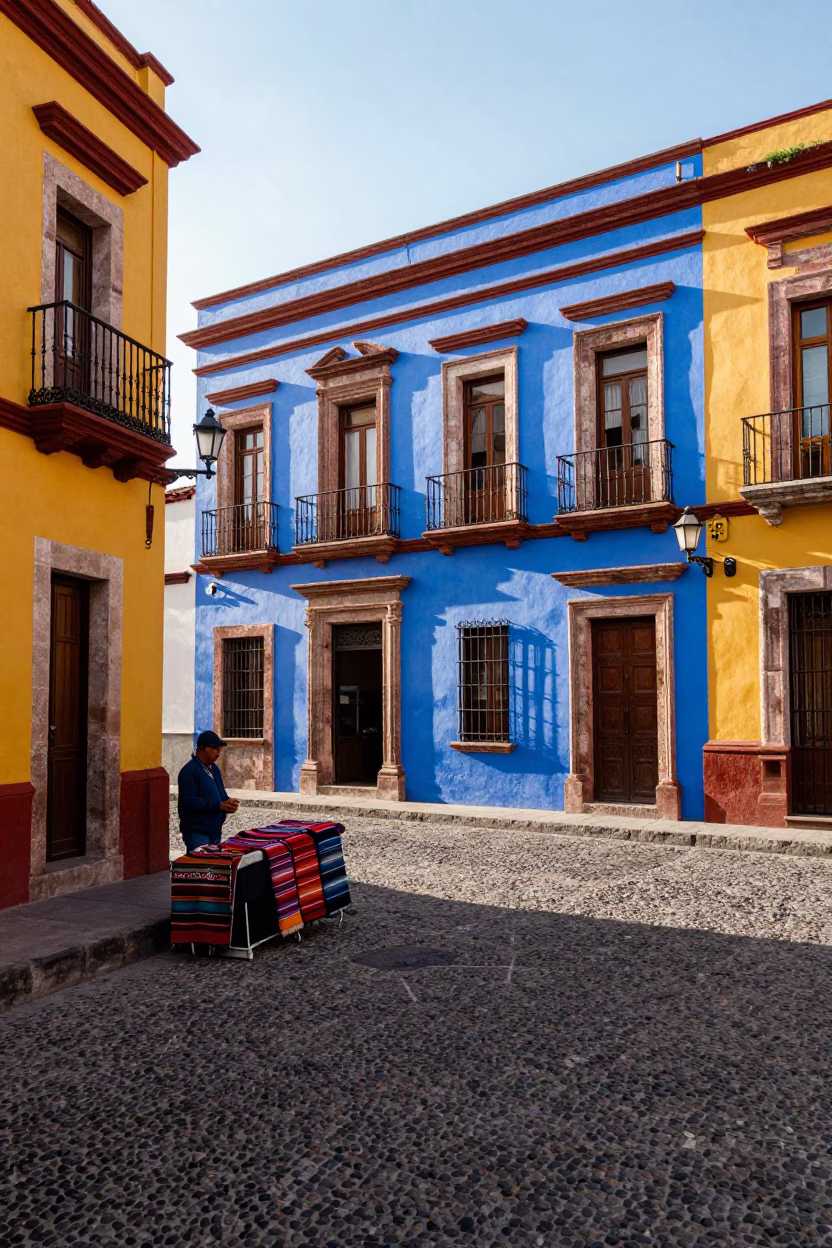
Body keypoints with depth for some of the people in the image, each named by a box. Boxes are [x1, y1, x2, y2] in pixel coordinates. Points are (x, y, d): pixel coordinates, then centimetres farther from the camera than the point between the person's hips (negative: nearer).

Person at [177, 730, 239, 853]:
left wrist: (228, 802, -3)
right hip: (197, 833, -8)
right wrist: (219, 805, -23)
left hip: (215, 831, 8)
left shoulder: (213, 768, 13)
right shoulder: (189, 771, -15)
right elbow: (189, 801, -23)